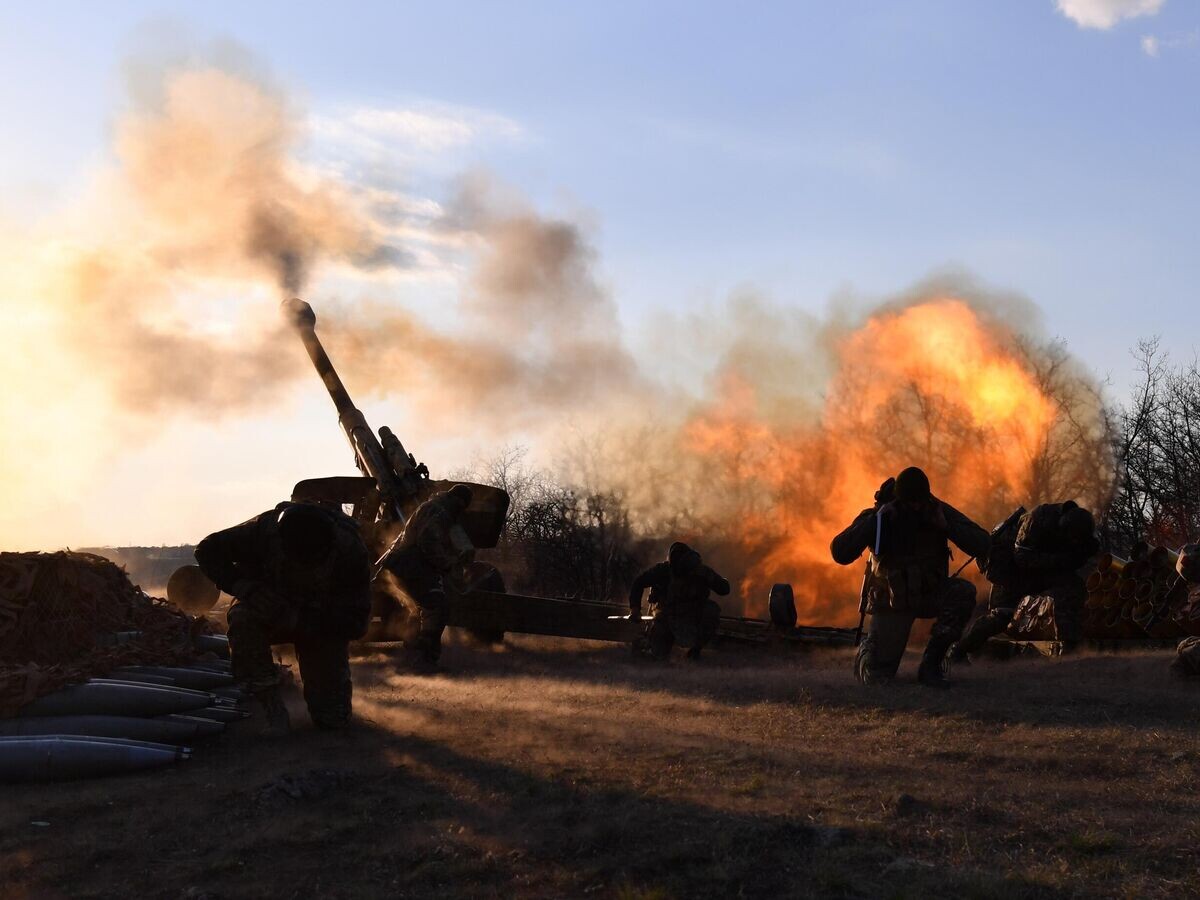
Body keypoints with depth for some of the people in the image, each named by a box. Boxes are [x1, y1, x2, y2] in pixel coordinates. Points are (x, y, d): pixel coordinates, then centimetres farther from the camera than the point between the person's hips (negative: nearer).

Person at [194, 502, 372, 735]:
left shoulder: (351, 550, -30)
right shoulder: (266, 529, -29)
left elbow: (356, 622, -26)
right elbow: (208, 550, -17)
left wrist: (298, 619, -39)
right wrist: (245, 587, -34)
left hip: (323, 626, -1)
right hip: (272, 609, 1)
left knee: (332, 718, -11)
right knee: (242, 617, -36)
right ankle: (274, 711, -22)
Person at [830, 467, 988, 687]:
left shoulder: (938, 510, -10)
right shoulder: (876, 517, -14)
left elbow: (982, 546, -14)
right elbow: (839, 553, -27)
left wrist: (946, 526, -27)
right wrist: (876, 519, -30)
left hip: (930, 593, 3)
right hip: (892, 601, -2)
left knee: (964, 592, -31)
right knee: (875, 676, -17)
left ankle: (931, 663, -15)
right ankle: (867, 649, 23)